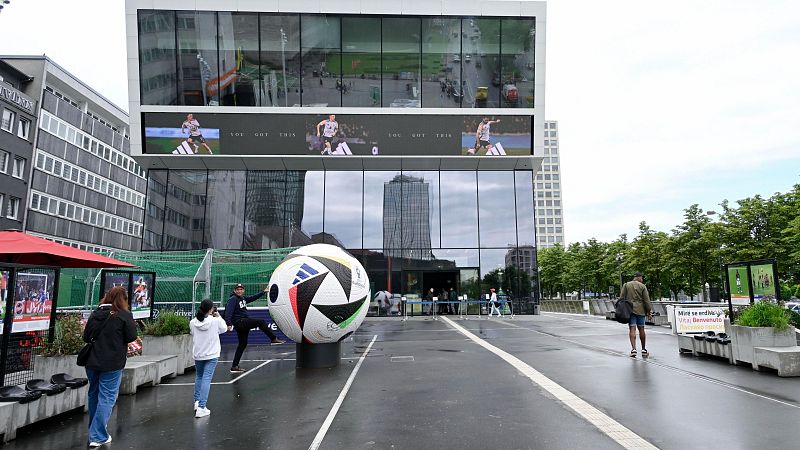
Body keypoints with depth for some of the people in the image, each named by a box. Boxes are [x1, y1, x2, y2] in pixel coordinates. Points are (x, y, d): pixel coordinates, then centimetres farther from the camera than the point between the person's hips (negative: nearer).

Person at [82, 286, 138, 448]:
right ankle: (98, 437, 2)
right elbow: (131, 337, -11)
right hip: (112, 364, -5)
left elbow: (86, 337, 7)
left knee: (94, 395, 20)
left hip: (92, 362, 6)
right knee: (107, 398, 2)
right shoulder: (124, 316, -12)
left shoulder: (95, 314, 3)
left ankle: (94, 431, 36)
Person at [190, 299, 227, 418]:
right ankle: (201, 407, -5)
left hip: (197, 354, 3)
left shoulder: (193, 322, -8)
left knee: (199, 377, 24)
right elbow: (224, 329, 3)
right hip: (212, 354, -3)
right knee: (206, 379, -2)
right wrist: (218, 316, 11)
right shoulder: (215, 321, -15)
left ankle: (197, 401, 27)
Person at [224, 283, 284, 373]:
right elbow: (228, 312, -21)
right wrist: (228, 323, -33)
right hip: (239, 322, -9)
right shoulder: (233, 299, -10)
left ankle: (234, 366, 18)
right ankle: (274, 339, -9)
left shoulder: (243, 298, 14)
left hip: (244, 323, 9)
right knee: (261, 322, -17)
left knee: (242, 344, 12)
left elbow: (253, 298, 26)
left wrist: (263, 292, 24)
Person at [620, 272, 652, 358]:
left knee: (632, 329, -4)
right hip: (640, 310, 0)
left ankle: (633, 349, -16)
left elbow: (621, 298, 1)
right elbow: (646, 300, 0)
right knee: (641, 329, 10)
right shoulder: (642, 286, 1)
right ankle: (644, 350, 20)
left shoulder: (626, 285, 4)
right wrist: (649, 312, 5)